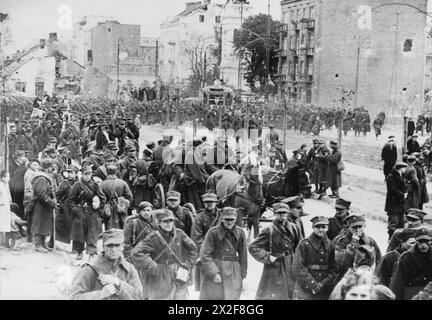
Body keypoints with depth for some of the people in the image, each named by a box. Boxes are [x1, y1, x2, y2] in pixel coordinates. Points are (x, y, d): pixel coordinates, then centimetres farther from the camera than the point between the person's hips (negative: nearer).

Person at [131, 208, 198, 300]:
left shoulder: (179, 234, 1)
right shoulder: (153, 238, -13)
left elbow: (193, 249, 13)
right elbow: (136, 254, -20)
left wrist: (187, 267, 4)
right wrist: (153, 267, -19)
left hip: (180, 281, 4)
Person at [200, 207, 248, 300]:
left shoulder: (240, 233, 1)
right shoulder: (213, 232, -10)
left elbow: (243, 256, 10)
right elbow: (205, 255, -10)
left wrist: (242, 275, 11)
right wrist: (214, 273, -16)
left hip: (233, 273, 3)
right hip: (214, 268, -2)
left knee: (232, 297, 1)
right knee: (211, 296, 0)